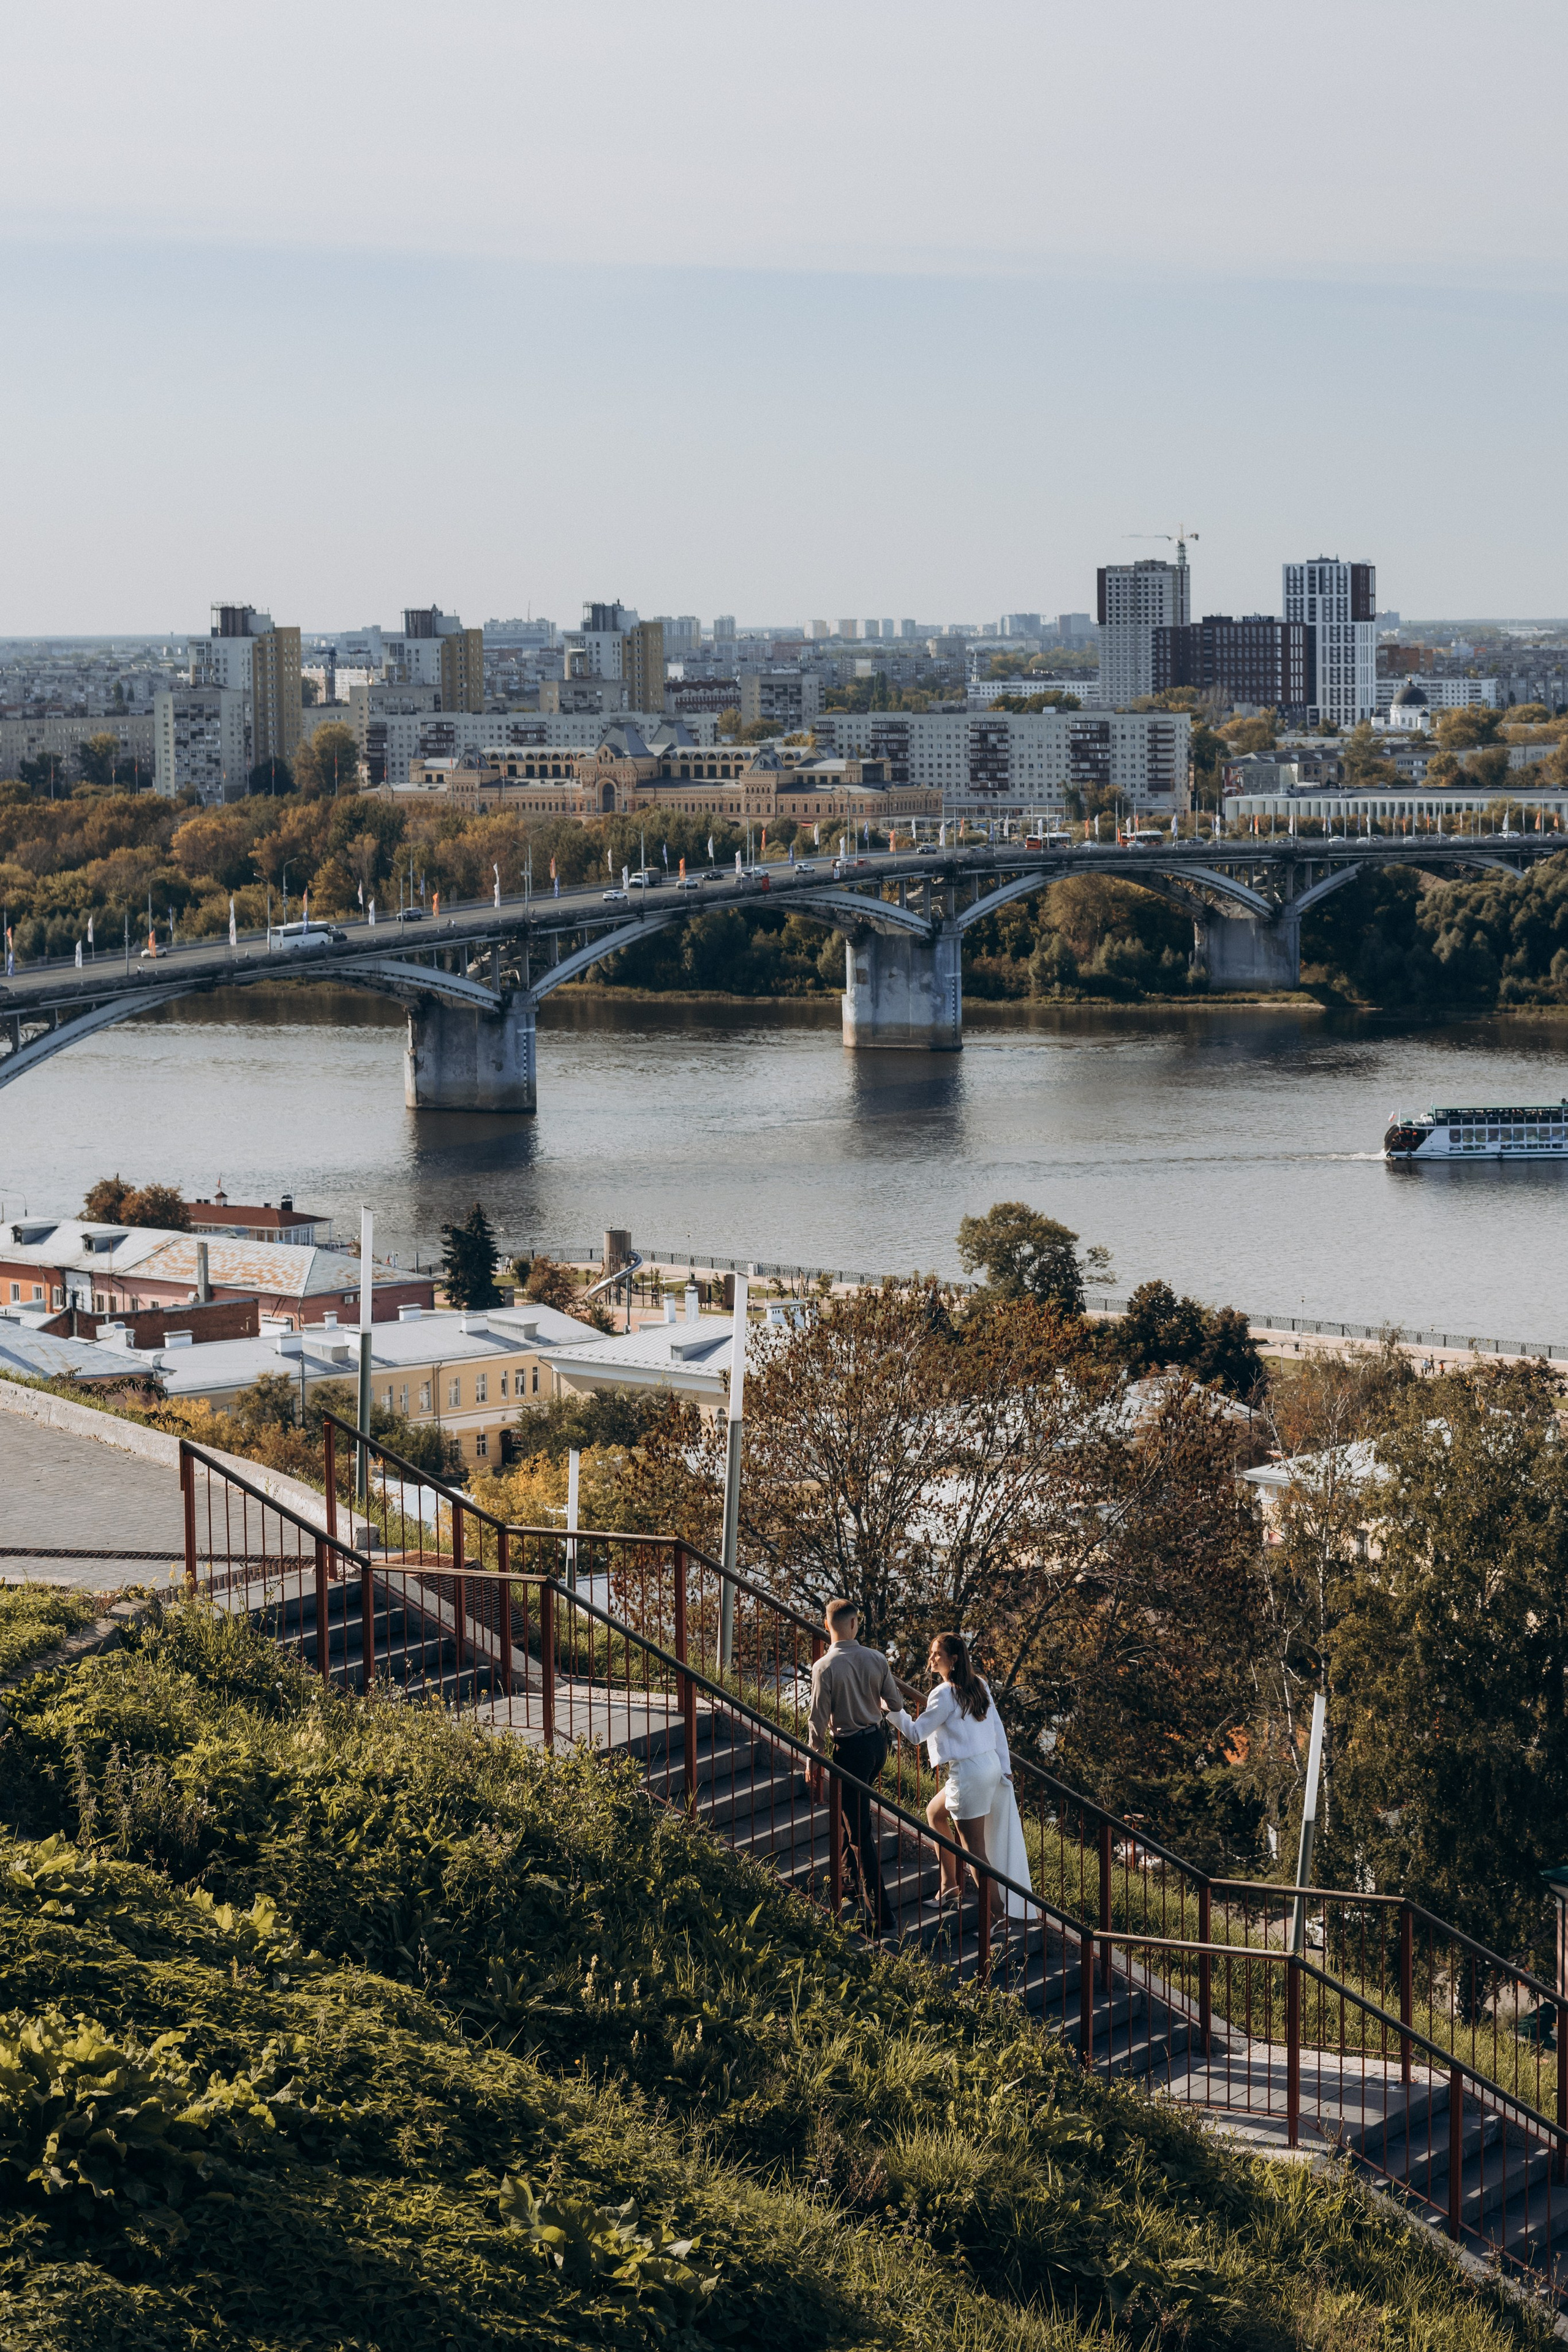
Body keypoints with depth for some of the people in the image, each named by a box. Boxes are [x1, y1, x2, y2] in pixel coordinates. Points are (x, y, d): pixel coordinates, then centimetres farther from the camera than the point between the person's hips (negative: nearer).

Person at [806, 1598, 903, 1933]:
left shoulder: (825, 1667, -18)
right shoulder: (877, 1659, -4)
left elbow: (819, 1719, -14)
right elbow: (896, 1704, 4)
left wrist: (814, 1760, -3)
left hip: (851, 1748, -6)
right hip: (878, 1741, 6)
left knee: (860, 1835, -1)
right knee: (859, 1810, 30)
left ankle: (882, 1915, -3)